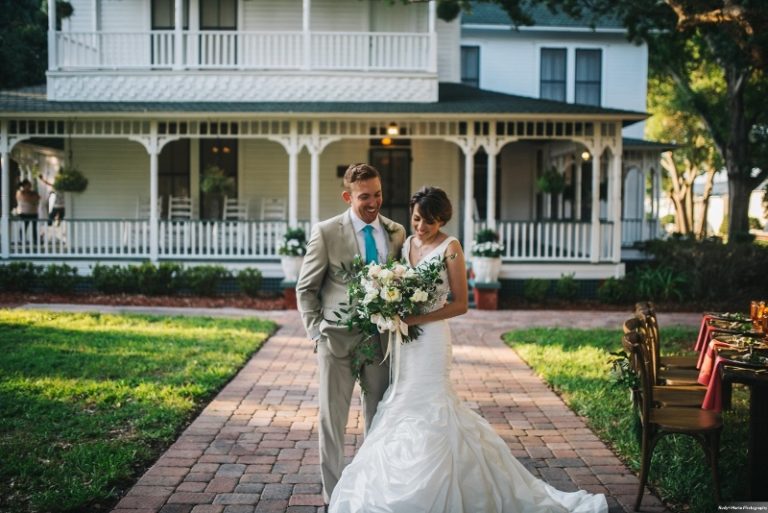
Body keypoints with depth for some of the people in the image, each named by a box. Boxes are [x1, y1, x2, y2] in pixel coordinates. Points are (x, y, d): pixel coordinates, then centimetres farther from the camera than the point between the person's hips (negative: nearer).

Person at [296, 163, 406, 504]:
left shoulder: (396, 233, 4)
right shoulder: (326, 232, -6)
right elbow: (306, 288, -1)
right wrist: (316, 333, -8)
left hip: (383, 338, 3)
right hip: (338, 339, -3)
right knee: (332, 421, 6)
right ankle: (334, 497, 19)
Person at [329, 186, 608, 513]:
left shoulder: (449, 247, -11)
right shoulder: (405, 243, 8)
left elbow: (460, 304, -13)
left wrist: (417, 319, -19)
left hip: (430, 338, -6)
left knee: (426, 408, -2)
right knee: (406, 409, 11)